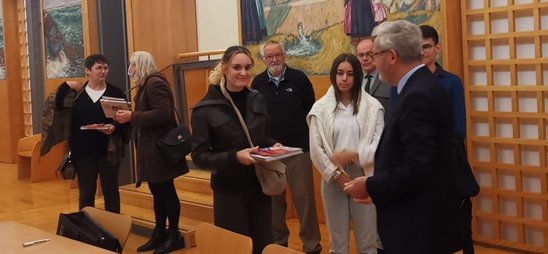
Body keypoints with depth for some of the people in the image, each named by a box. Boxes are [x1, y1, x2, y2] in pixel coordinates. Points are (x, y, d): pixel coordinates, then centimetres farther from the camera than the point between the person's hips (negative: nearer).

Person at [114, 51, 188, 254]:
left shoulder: (155, 83, -14)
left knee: (166, 191, -2)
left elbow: (162, 114, -25)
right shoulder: (145, 85, 16)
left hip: (160, 147, -10)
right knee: (157, 191, 13)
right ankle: (159, 234, 20)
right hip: (150, 147, 10)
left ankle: (174, 236, 7)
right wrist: (127, 118, 3)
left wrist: (132, 116, -22)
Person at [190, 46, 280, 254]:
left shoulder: (258, 100, 3)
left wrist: (274, 145, -6)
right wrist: (235, 157, -26)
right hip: (229, 191, -4)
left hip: (259, 186, 5)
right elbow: (199, 156, -13)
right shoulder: (205, 109, -11)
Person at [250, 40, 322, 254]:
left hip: (298, 148, -2)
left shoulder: (299, 78, -2)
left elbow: (311, 110, 3)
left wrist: (312, 141, 1)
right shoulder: (258, 83, 3)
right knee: (273, 199, 11)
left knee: (304, 197, 1)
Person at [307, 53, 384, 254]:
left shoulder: (373, 106, -1)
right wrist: (336, 174, -7)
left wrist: (353, 155, -17)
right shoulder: (320, 108, 2)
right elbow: (316, 149, -1)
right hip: (333, 179, 1)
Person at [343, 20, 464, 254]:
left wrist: (370, 187, -14)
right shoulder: (422, 87, 8)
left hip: (420, 226, -9)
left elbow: (416, 170, -27)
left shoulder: (417, 96, -22)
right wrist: (378, 188, 10)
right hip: (425, 219, 9)